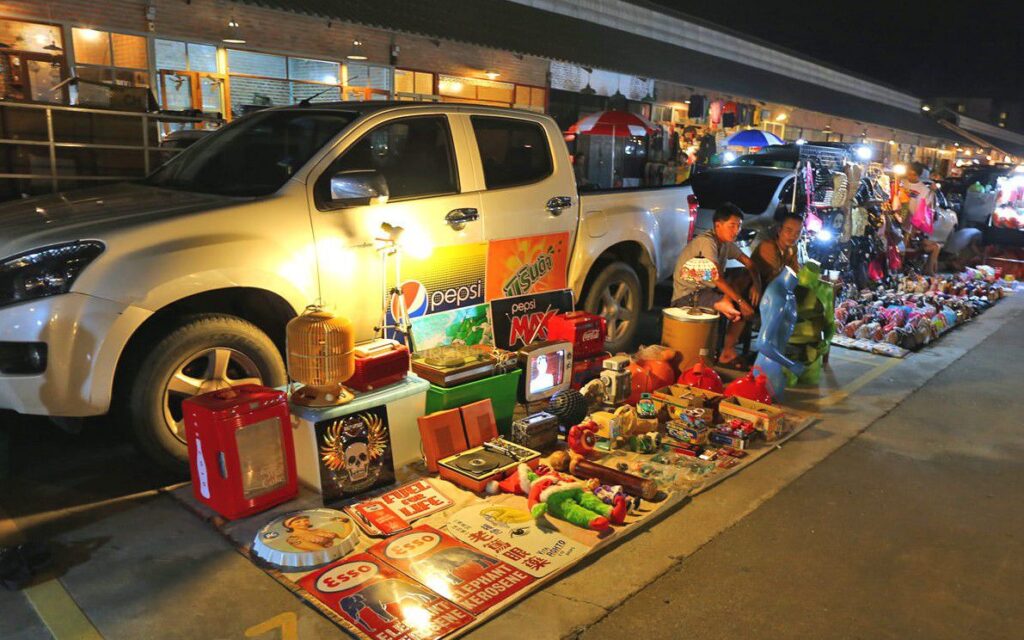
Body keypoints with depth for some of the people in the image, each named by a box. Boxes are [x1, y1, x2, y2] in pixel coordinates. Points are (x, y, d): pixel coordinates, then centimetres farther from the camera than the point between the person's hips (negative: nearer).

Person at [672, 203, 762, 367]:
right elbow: (717, 278, -28)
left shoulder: (727, 243, 8)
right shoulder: (706, 242, -19)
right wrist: (741, 301, -27)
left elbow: (749, 263, 14)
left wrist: (756, 284, -6)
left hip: (705, 289, 9)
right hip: (687, 296, -9)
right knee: (738, 308, -27)